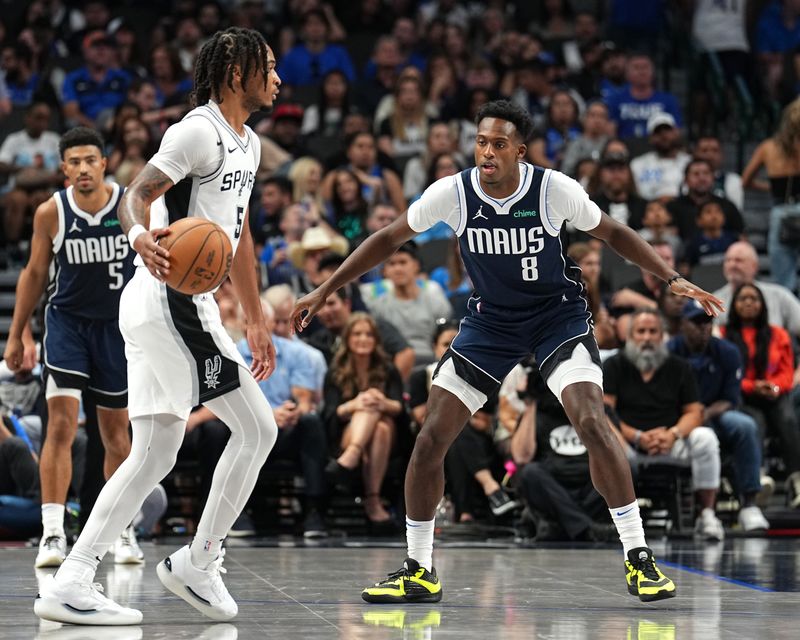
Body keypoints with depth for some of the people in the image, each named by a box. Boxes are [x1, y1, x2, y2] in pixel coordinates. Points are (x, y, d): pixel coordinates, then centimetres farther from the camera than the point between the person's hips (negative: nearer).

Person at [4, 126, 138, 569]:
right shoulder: (50, 213, -9)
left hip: (119, 324, 1)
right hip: (67, 320, -1)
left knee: (116, 430, 10)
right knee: (61, 424, -15)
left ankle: (122, 530, 23)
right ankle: (52, 532, -16)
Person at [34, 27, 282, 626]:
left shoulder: (248, 144, 19)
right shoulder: (198, 130, -11)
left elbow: (238, 232, 28)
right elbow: (137, 193, -21)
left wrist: (256, 319, 31)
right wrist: (141, 235, -44)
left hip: (183, 303, 10)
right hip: (172, 300, -10)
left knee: (155, 452, 7)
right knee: (256, 426, -7)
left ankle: (70, 583, 5)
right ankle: (198, 562, 2)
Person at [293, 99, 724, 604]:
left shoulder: (554, 189, -19)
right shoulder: (453, 193, -15)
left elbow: (612, 233, -3)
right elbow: (391, 238, 0)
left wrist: (672, 278, -12)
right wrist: (326, 290, -1)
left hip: (558, 315, -3)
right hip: (490, 321, 3)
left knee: (592, 422, -24)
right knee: (430, 440, -6)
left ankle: (639, 559, -13)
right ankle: (418, 572, 10)